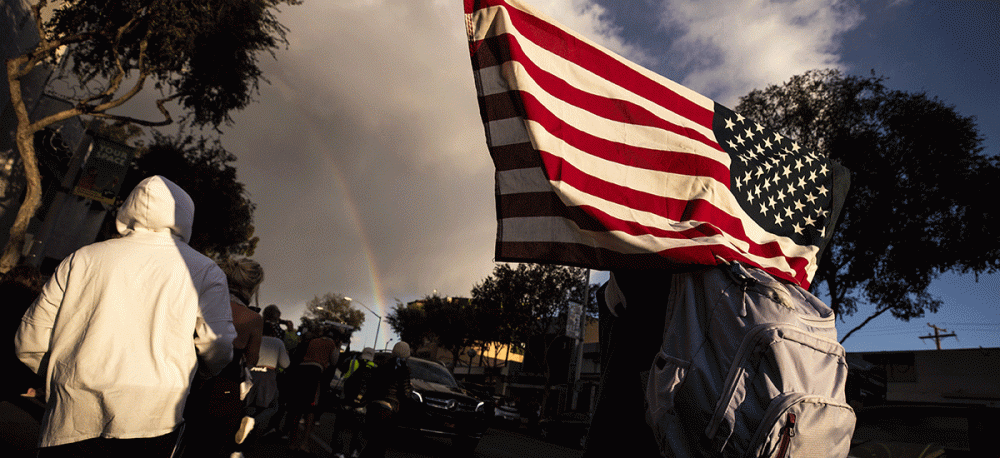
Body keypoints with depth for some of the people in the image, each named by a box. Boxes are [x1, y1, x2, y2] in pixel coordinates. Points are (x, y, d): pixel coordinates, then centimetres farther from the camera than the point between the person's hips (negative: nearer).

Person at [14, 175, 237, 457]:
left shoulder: (82, 259, 6)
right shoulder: (205, 271, -1)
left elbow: (30, 342, 9)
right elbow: (219, 351, -6)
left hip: (68, 424, 2)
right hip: (150, 423, -2)